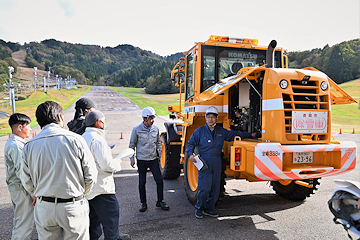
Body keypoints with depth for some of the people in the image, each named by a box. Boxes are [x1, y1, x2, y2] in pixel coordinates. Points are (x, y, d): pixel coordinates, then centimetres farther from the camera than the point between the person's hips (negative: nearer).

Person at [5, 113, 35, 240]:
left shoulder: (11, 142, 12)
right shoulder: (16, 146, -21)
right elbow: (22, 172, -25)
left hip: (15, 187, 11)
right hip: (21, 189, -11)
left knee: (19, 219, 23)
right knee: (25, 222, -1)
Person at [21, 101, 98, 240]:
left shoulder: (29, 146, -4)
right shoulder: (75, 140, -13)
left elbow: (27, 182, 4)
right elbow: (90, 175, -9)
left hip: (43, 209, 3)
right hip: (73, 207, -3)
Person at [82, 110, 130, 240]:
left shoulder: (83, 137, 10)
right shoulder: (97, 139, -20)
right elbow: (106, 165, -25)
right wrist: (117, 164, -5)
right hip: (101, 188, -9)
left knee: (93, 215, 21)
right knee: (110, 215, 7)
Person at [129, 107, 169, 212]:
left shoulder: (156, 129, 2)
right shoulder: (137, 130, -7)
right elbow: (132, 145, 2)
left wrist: (159, 155, 12)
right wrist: (132, 159, 1)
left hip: (154, 159, 2)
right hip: (141, 160, -2)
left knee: (159, 181, 1)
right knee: (142, 183, 7)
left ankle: (160, 201, 19)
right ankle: (143, 203, 24)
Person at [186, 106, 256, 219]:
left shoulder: (221, 131, 12)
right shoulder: (199, 131, 3)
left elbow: (234, 134, 22)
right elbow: (191, 143, 6)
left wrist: (250, 135, 24)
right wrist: (190, 154, -12)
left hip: (217, 164, 4)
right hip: (204, 163, -4)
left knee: (215, 189, 6)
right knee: (204, 188, -9)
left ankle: (209, 208, 23)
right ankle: (199, 208, 12)